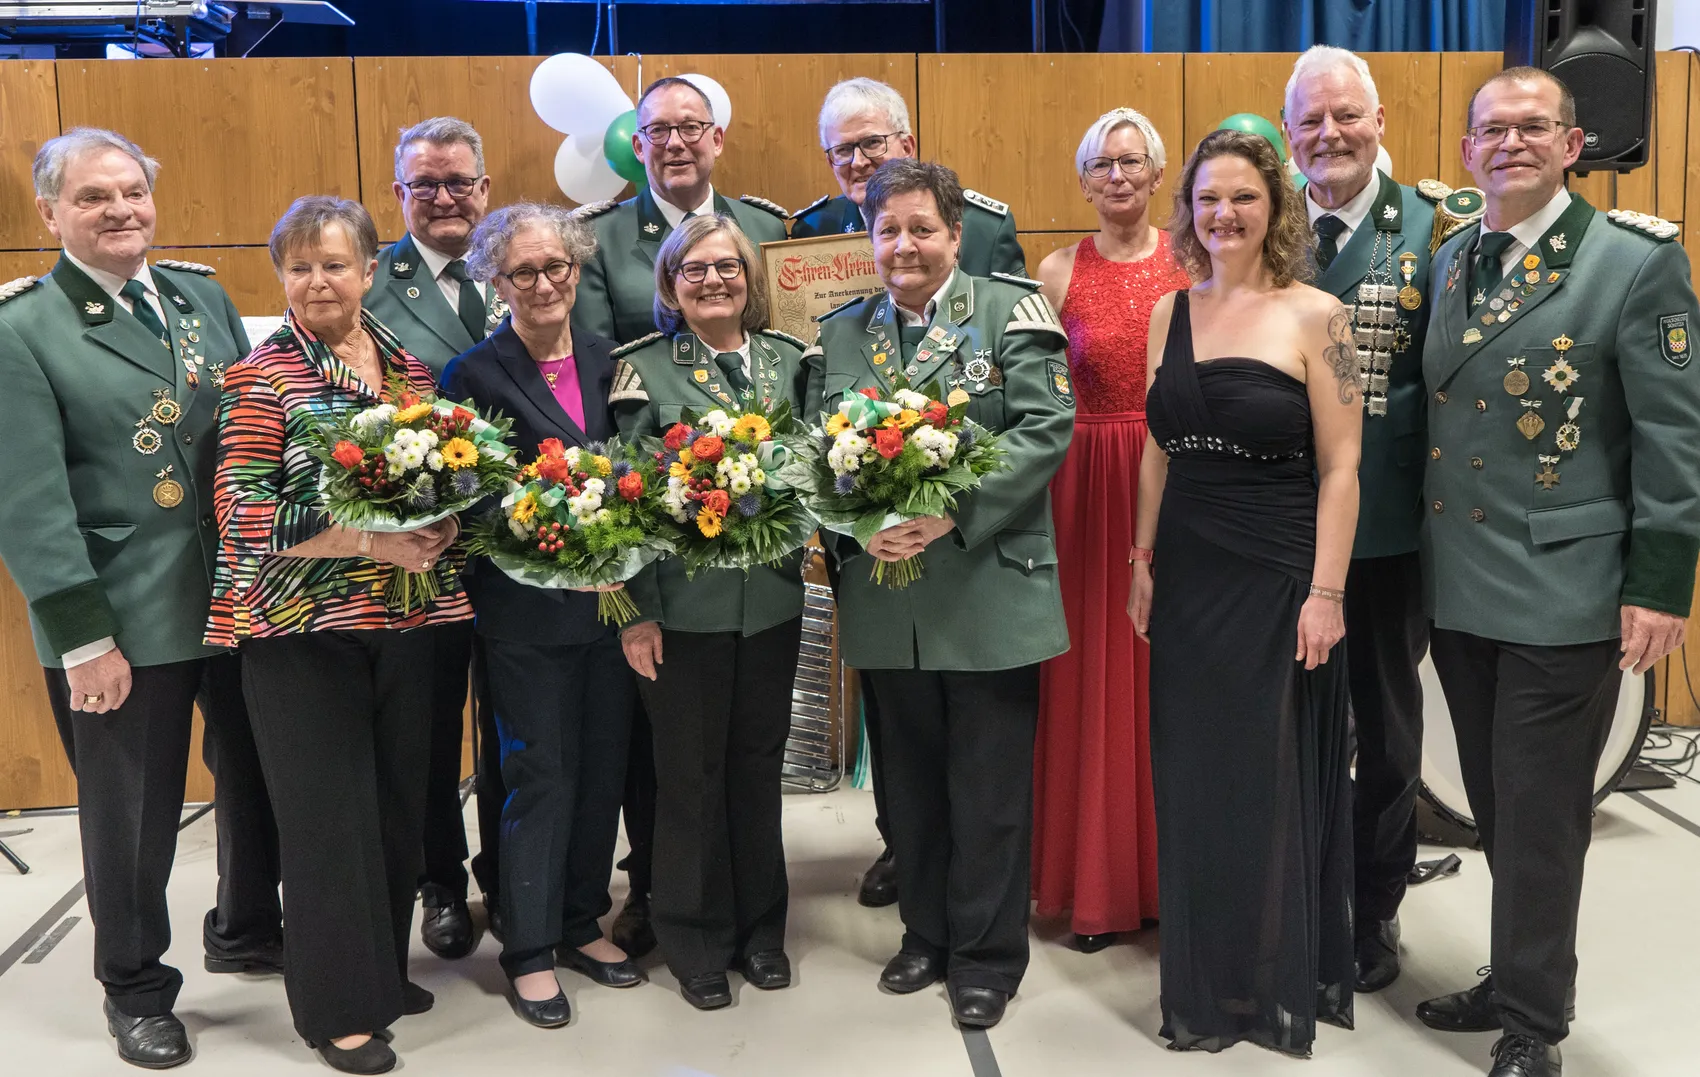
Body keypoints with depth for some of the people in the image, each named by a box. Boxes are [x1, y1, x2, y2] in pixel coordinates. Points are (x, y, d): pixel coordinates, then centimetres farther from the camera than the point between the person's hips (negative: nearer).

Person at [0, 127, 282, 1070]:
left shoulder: (200, 293, 7)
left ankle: (246, 929, 44)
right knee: (129, 813, 10)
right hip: (122, 620, -5)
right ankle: (135, 988, 33)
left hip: (243, 595, 5)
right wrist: (83, 636, -14)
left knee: (258, 774, 18)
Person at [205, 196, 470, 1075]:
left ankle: (384, 967, 33)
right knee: (328, 813, 2)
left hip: (406, 622, 5)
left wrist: (445, 524, -6)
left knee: (400, 800, 12)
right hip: (304, 631, -5)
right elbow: (243, 517, -13)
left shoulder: (410, 367, 9)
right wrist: (367, 540, -21)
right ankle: (337, 1004, 19)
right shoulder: (261, 380, -7)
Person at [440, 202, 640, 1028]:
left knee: (604, 767, 12)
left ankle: (581, 922, 30)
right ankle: (530, 950, 19)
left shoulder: (606, 361, 6)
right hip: (526, 610, -4)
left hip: (609, 600, 5)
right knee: (540, 776, 3)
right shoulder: (474, 374, -7)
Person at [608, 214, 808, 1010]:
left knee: (758, 762, 13)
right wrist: (638, 608, -9)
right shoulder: (644, 368, -4)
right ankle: (696, 937, 24)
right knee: (690, 771, 8)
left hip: (772, 596, 3)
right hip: (683, 603, -3)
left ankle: (759, 925, 29)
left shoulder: (787, 360, 6)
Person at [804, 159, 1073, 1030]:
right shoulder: (840, 334, 12)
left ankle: (986, 957, 21)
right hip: (886, 593, 4)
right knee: (911, 778, 15)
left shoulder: (1010, 314, -1)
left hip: (991, 591, -4)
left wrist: (955, 513, -20)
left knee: (989, 784, 5)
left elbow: (1046, 429, -11)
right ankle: (926, 934, 32)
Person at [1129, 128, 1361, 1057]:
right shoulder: (1170, 313, 7)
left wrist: (1326, 593, -13)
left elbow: (1340, 468, -9)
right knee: (1192, 782, 12)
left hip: (1277, 582, -4)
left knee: (1275, 786, 7)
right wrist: (1143, 561, 11)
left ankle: (1285, 988, 28)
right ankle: (1206, 988, 30)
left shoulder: (1315, 316, -7)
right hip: (1187, 581, 5)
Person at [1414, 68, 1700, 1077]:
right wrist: (1428, 562, 11)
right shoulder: (1450, 261, 10)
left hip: (1563, 595, -5)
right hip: (1458, 592, 6)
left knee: (1541, 816, 4)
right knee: (1496, 808, 17)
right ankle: (1518, 977, 34)